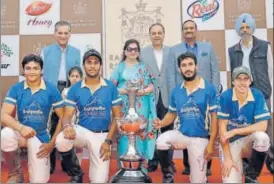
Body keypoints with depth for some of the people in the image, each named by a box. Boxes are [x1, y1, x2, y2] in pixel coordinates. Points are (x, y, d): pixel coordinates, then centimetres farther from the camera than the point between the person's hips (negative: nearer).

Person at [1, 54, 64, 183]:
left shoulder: (51, 89, -9)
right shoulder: (15, 89, -7)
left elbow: (63, 117, -6)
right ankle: (15, 173, -7)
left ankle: (33, 162, 33)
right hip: (21, 132, 1)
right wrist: (21, 127, -34)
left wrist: (52, 143, -10)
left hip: (40, 136, 0)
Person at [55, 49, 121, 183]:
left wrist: (108, 141, -10)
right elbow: (67, 116, -4)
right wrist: (67, 126, -30)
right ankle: (75, 169, -1)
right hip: (82, 131, 0)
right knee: (61, 141, -33)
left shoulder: (111, 87, -3)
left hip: (102, 135, 0)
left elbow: (117, 116, 0)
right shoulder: (75, 89, -2)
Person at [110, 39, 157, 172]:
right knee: (125, 132, -2)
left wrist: (143, 91, -13)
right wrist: (124, 91, -15)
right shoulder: (119, 68, 8)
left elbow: (152, 86, 6)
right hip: (124, 107, 0)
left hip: (141, 107, 1)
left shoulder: (144, 67, 11)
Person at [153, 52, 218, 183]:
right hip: (181, 134, 3)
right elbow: (172, 114, 10)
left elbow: (214, 117, -9)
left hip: (200, 138, -2)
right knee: (161, 142, -30)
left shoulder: (209, 89, -9)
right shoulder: (176, 91, 2)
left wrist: (211, 144, -12)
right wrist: (161, 123, -12)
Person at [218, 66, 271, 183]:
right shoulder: (225, 97, -14)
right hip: (230, 143, -2)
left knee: (262, 137, -33)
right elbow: (222, 128, -14)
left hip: (249, 141, 2)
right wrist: (227, 158, -17)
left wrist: (234, 132, -23)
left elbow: (262, 126, -17)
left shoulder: (258, 96, -11)